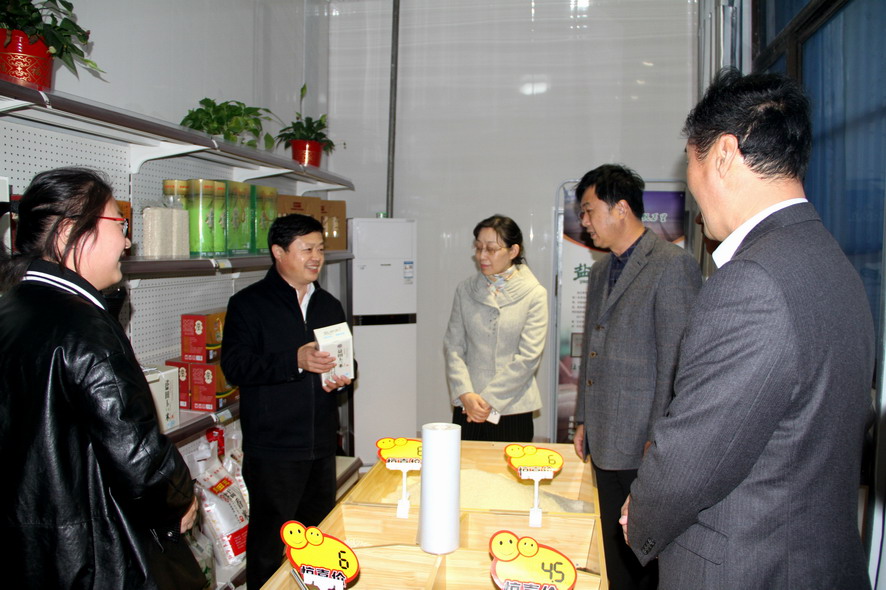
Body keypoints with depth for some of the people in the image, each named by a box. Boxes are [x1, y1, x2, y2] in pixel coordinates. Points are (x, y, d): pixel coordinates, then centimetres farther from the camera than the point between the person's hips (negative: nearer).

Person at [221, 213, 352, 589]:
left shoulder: (329, 306, 14)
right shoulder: (249, 303, -5)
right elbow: (234, 365, -16)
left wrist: (342, 377, 1)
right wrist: (296, 361, -26)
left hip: (322, 445, 6)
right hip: (272, 448, -5)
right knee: (268, 544, 4)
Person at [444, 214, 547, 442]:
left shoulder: (534, 294, -5)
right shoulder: (465, 290, 4)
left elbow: (528, 357, -10)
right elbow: (453, 347, 2)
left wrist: (489, 399, -12)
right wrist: (465, 394, -11)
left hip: (512, 409, -2)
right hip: (466, 408, 3)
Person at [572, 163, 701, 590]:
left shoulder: (673, 265, -12)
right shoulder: (600, 272, 16)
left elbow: (676, 363, -16)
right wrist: (583, 420, 18)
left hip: (644, 445, -8)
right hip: (605, 442, 8)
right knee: (615, 550, 16)